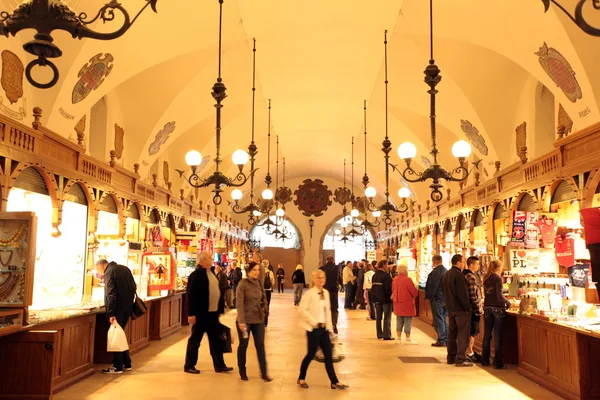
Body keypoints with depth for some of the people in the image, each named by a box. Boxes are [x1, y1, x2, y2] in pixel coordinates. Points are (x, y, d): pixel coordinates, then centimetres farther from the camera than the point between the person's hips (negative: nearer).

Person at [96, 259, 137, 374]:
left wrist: (111, 313, -19)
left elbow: (111, 295, -19)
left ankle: (118, 367, 3)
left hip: (118, 309, -8)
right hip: (128, 307, 8)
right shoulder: (124, 268, 12)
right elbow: (133, 286, 16)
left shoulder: (109, 273, -12)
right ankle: (126, 363, 21)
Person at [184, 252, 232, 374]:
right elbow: (191, 295, -17)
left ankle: (220, 365, 18)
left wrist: (220, 309, 15)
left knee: (215, 340, 12)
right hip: (201, 313, -8)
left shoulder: (211, 272, 13)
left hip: (213, 313, 8)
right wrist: (191, 313, -20)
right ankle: (189, 366, 16)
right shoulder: (196, 275, -13)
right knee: (195, 340, 4)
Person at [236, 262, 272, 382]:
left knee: (260, 345, 4)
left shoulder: (259, 283, 5)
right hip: (245, 319, -5)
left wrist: (264, 310, 2)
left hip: (259, 319, 5)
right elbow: (239, 303, -16)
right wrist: (241, 321, -21)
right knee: (243, 345, 9)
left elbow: (264, 298, 17)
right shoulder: (242, 284, -12)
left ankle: (264, 373, 9)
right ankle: (242, 372, 24)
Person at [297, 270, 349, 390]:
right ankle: (301, 378, 21)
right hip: (313, 329, -7)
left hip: (324, 328, 7)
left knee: (329, 355, 6)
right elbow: (302, 310, -18)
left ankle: (334, 382, 11)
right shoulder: (309, 293, -13)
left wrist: (329, 326, 10)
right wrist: (313, 322, -18)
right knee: (311, 354, 2)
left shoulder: (326, 292, 8)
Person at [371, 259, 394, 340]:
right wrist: (391, 295, -5)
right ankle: (386, 335, -2)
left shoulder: (374, 275, 7)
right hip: (386, 299, -7)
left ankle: (379, 334, 18)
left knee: (378, 317, 13)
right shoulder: (386, 275, -17)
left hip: (377, 299, 7)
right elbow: (389, 288, -19)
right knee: (387, 318, -1)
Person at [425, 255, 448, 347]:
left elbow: (432, 286, -18)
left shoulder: (435, 272, -18)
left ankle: (441, 340, 0)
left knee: (438, 320, -2)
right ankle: (446, 339, 19)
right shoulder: (446, 271, 9)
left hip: (437, 299, -8)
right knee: (444, 320, 16)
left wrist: (429, 297, -5)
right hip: (446, 299, 8)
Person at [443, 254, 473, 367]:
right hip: (460, 309, -9)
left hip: (450, 308, 9)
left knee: (452, 333, 13)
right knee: (463, 334, -4)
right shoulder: (458, 275, -17)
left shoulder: (447, 274, 12)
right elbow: (463, 294, -20)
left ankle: (451, 357, 18)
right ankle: (461, 359, -5)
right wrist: (468, 307, -15)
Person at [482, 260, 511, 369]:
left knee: (487, 333, 12)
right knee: (497, 335, -2)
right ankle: (498, 362, 1)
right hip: (497, 308, -6)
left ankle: (485, 360, 18)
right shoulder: (498, 278, -11)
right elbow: (499, 295, -16)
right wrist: (508, 302, 0)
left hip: (487, 307, 6)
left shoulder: (486, 278, 9)